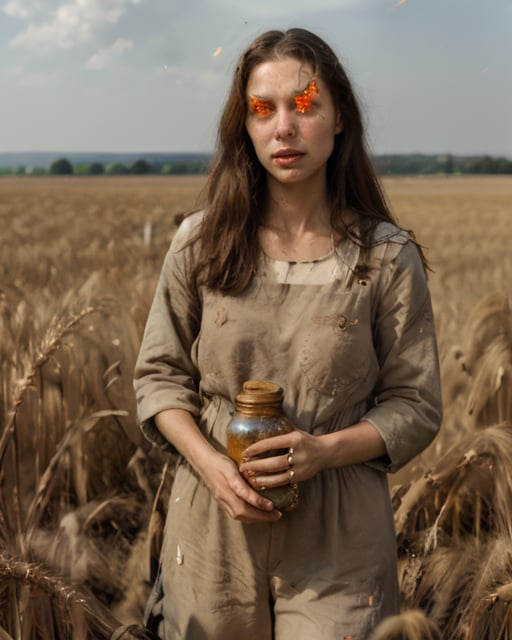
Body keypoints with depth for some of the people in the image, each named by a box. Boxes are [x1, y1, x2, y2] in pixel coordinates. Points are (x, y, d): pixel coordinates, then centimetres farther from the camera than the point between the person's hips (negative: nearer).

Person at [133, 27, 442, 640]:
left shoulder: (388, 257, -6)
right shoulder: (200, 244, -1)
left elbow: (414, 406, -2)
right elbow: (159, 375, 5)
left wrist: (324, 449, -19)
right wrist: (209, 463, -12)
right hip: (214, 522, 2)